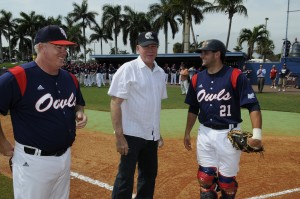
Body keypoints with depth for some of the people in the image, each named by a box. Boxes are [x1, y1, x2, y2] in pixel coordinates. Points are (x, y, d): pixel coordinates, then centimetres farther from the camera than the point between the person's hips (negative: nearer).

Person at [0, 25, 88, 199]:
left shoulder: (70, 78, 2)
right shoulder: (17, 77, -20)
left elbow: (78, 104, 18)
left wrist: (80, 114, -2)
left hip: (65, 157, 7)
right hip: (33, 161, -6)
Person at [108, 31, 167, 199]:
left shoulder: (161, 72, 8)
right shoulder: (128, 69, -11)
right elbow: (115, 103, -15)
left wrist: (158, 132, 15)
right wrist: (119, 136, -19)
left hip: (151, 135, 7)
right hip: (131, 133, -6)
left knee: (150, 174, 18)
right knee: (126, 176, 2)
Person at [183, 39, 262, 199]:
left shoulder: (235, 76, -12)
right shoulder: (197, 78, 4)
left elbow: (253, 106, -15)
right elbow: (193, 109, 14)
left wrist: (257, 133, -27)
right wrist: (187, 133, 16)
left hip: (228, 134, -4)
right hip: (204, 134, 4)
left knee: (227, 179, 10)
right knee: (205, 176, 9)